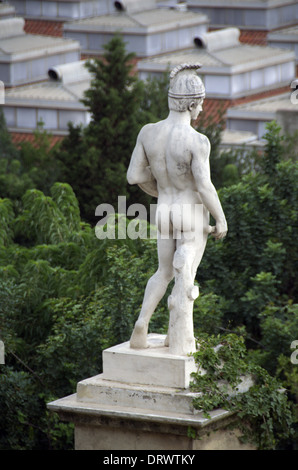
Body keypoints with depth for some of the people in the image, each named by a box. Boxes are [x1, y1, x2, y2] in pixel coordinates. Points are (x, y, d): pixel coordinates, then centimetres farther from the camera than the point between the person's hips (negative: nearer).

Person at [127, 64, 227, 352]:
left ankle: (141, 326, 7)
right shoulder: (197, 141, -25)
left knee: (164, 272, 22)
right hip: (193, 215, -5)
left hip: (165, 213, 5)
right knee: (185, 278, 11)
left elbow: (134, 176, -3)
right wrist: (221, 220, -7)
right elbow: (204, 188, -23)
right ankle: (178, 337, 19)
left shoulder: (148, 132, -10)